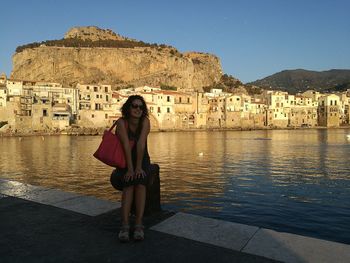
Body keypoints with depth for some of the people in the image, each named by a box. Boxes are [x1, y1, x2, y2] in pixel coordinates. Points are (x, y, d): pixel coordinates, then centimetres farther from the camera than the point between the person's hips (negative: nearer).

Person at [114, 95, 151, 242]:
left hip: (142, 160, 1)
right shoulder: (121, 122, -16)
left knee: (141, 183, -28)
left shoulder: (145, 121, -12)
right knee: (129, 185, -28)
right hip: (124, 160, -1)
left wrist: (139, 167, -24)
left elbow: (141, 144, -20)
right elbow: (126, 145, -25)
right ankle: (125, 226, -31)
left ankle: (138, 225, -30)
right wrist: (130, 169, -29)